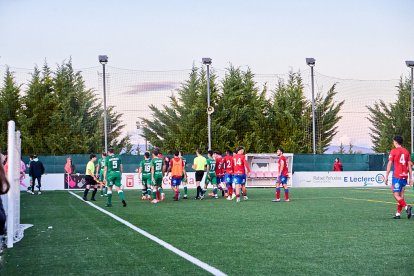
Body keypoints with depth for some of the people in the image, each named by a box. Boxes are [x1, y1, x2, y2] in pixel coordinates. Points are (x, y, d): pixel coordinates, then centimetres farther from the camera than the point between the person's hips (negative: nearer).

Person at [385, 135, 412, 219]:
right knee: (401, 195, 10)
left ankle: (406, 207, -27)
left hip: (397, 176, -6)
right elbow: (409, 166, 10)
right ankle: (398, 213, 10)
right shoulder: (406, 151, 11)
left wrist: (386, 177, -3)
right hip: (405, 176, 6)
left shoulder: (393, 151, -5)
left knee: (396, 195, -6)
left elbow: (389, 164, -7)